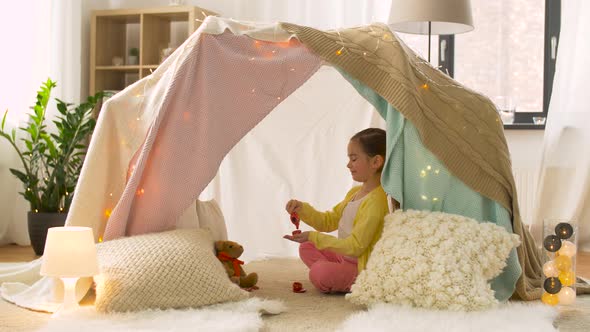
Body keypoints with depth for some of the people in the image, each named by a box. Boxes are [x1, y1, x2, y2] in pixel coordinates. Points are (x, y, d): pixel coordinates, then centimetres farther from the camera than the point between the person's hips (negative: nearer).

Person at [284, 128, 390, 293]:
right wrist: (302, 209, -3)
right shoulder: (355, 192, 6)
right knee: (306, 248, 15)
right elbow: (328, 221, 13)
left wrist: (314, 237, -26)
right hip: (344, 256, 10)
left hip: (361, 266, -10)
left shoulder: (376, 201, -26)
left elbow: (355, 246, -28)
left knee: (319, 273, -30)